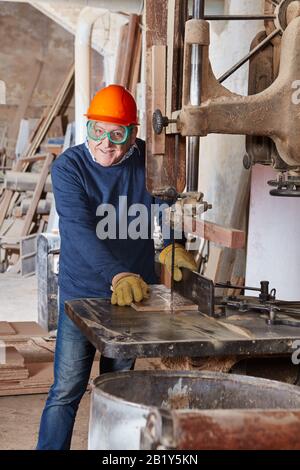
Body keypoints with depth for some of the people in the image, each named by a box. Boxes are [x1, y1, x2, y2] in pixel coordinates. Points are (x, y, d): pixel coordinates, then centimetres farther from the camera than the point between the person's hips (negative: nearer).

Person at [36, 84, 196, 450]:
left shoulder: (146, 159, -3)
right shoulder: (69, 167, -13)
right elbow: (80, 231, -25)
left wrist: (173, 245, -12)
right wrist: (117, 277, -39)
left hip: (135, 292, 3)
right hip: (82, 293, -3)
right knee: (66, 390, -5)